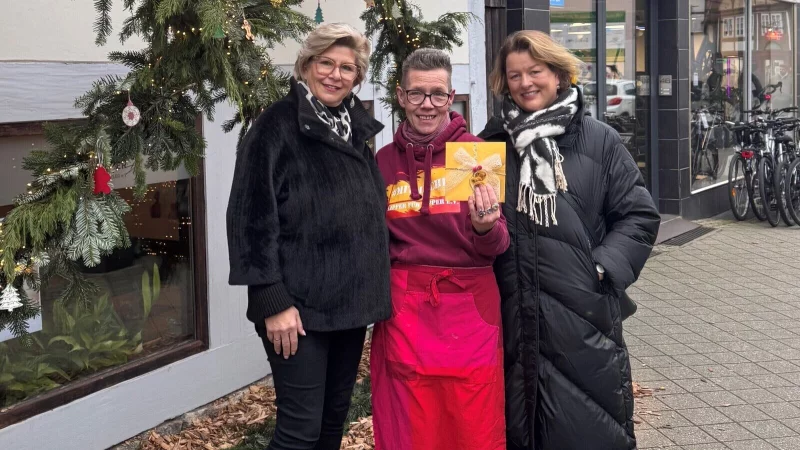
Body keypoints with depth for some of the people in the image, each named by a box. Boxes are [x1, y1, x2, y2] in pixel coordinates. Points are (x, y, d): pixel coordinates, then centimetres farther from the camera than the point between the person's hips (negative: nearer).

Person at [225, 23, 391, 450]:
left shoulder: (355, 129, 12)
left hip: (350, 300, 7)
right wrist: (272, 301, -20)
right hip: (300, 305, -7)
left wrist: (370, 292, 16)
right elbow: (253, 218, -15)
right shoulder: (278, 126, -10)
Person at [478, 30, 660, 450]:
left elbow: (639, 216, 0)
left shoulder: (598, 140, 0)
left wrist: (603, 269, -9)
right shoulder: (491, 143, 6)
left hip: (584, 313, -2)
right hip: (513, 316, 2)